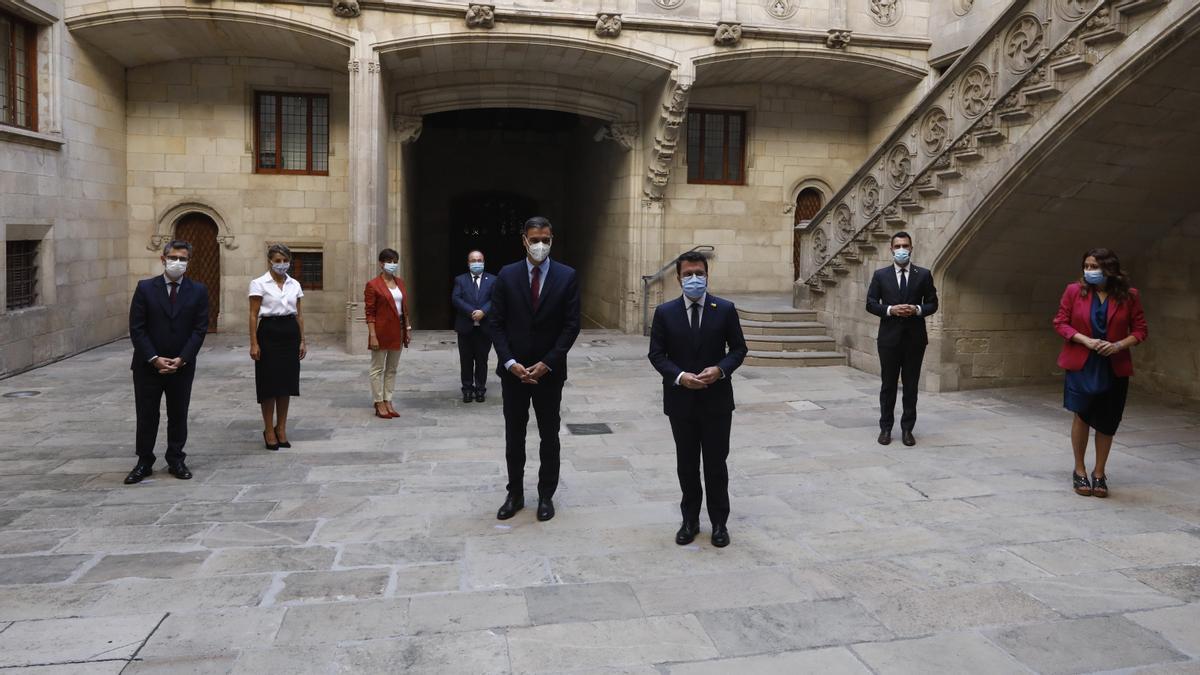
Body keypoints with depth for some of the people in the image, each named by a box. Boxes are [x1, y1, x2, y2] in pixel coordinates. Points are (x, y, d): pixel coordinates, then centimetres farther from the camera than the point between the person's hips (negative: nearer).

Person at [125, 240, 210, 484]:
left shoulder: (198, 291, 0)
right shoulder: (145, 288, -2)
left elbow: (200, 329, -3)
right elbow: (136, 329, -5)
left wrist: (181, 359, -12)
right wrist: (155, 359, -12)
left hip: (182, 366, 1)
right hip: (148, 365, -1)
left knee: (178, 416, 9)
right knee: (146, 416, 6)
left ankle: (176, 461, 21)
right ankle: (144, 463, 17)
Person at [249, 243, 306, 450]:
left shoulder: (294, 284, 9)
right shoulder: (259, 284, -4)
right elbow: (253, 315, -6)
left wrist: (302, 340, 9)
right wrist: (254, 343, -11)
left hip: (290, 333, 4)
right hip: (269, 332, -4)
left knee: (287, 381, 7)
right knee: (269, 382, 0)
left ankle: (281, 428, 19)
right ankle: (269, 430, 12)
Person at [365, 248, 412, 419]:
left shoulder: (400, 283, 10)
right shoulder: (373, 285, -9)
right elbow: (369, 313, -11)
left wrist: (408, 328, 10)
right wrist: (372, 335, -17)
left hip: (398, 331, 7)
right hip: (381, 331, -7)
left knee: (392, 369, 11)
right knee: (378, 369, 3)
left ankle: (388, 402, 19)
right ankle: (379, 404, 9)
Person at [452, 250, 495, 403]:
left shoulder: (492, 280, 6)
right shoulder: (460, 280, 7)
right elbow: (456, 299, -6)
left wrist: (483, 312, -21)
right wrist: (471, 312, -18)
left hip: (484, 327, 0)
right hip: (465, 327, 0)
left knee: (482, 360, 6)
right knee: (466, 361, 6)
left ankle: (480, 389, 15)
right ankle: (467, 389, 15)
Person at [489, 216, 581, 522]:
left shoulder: (567, 276, -3)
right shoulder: (506, 275, 0)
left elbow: (571, 325, -6)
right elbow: (497, 324, -1)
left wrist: (546, 364, -13)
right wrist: (510, 363, -12)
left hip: (549, 371, -1)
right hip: (513, 369, 1)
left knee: (549, 437, 9)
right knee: (513, 436, 10)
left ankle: (546, 496, 22)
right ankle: (515, 494, 23)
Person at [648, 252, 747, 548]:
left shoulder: (725, 309, -2)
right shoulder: (665, 312, -1)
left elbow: (738, 348, 2)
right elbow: (656, 353, 0)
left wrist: (720, 369, -16)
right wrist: (680, 376, -16)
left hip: (716, 400, -1)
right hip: (680, 400, 1)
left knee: (716, 463, 7)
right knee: (686, 464, 12)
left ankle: (719, 522, 21)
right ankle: (690, 520, 26)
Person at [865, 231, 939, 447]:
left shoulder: (924, 275, 5)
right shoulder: (880, 275, 5)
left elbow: (932, 304, 5)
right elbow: (871, 303, 2)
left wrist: (917, 310, -14)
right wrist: (890, 310, -14)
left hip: (915, 338, 0)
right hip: (889, 338, 0)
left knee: (911, 386, 6)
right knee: (888, 385, 6)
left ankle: (907, 429, 14)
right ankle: (885, 428, 14)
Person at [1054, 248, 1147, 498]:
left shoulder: (1129, 295, -2)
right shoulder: (1074, 291, -3)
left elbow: (1140, 330, 2)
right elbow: (1060, 322, 0)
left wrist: (1119, 345, -16)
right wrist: (1085, 340, -15)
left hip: (1114, 368, 1)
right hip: (1081, 365, -1)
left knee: (1106, 422, 7)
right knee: (1081, 416, 4)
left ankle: (1099, 473, 21)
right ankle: (1079, 471, 18)